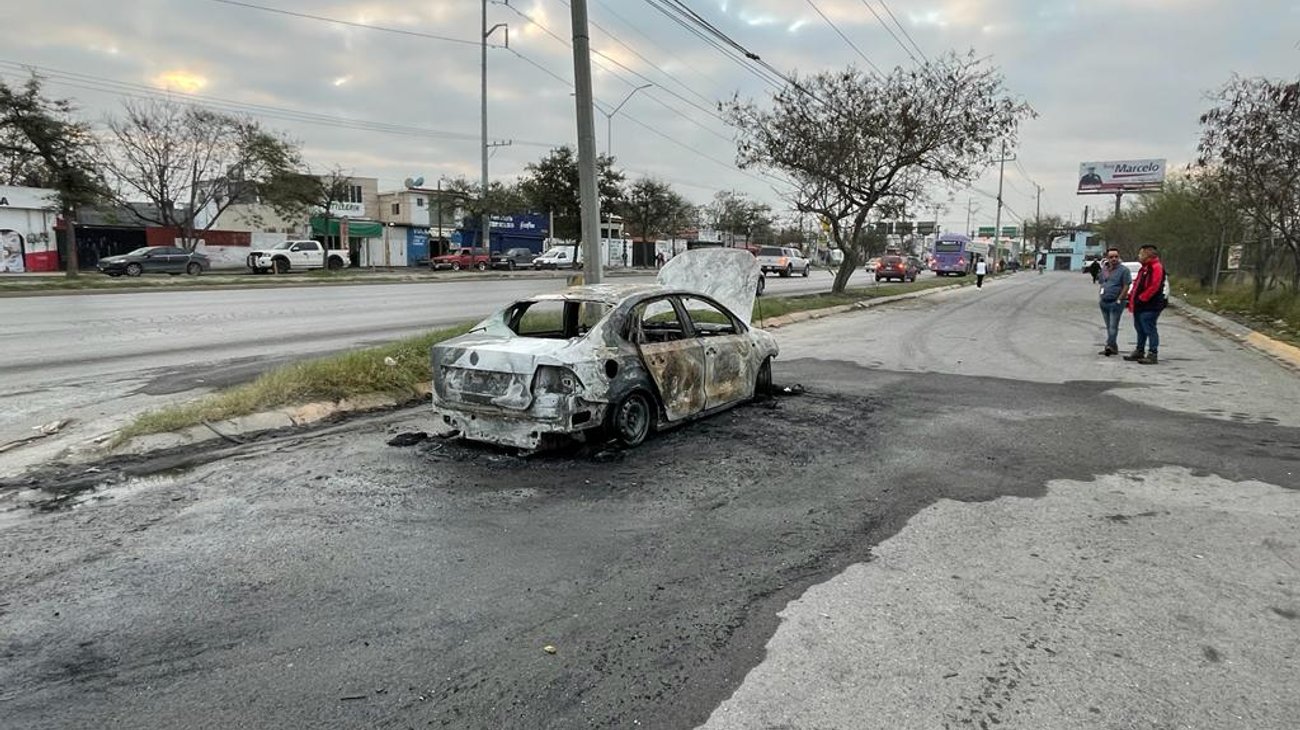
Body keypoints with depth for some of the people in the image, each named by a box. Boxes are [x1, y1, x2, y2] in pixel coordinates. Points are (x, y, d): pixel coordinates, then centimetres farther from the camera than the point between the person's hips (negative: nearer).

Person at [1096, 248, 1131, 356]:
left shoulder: (1124, 270, -6)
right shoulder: (1104, 269, 12)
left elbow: (1126, 286, -10)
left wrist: (1119, 300, -15)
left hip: (1116, 302, -7)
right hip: (1104, 302, 7)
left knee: (1113, 326, -11)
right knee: (1108, 326, 10)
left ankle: (1110, 345, -16)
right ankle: (1114, 347, 17)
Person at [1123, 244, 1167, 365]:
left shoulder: (1156, 267, -13)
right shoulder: (1144, 268, 20)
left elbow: (1154, 286, -22)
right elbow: (1137, 284, 25)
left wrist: (1141, 298, -19)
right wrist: (1132, 296, 13)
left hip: (1149, 306, -10)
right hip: (1140, 306, 10)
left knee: (1149, 330, -8)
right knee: (1140, 329, 17)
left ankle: (1153, 355, -5)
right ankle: (1139, 352, 27)